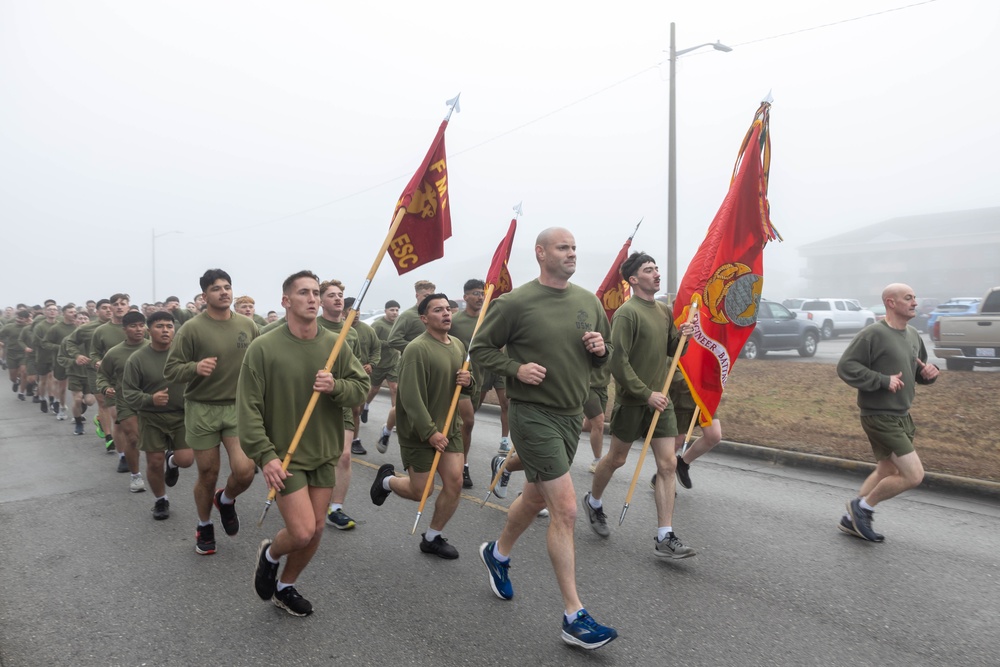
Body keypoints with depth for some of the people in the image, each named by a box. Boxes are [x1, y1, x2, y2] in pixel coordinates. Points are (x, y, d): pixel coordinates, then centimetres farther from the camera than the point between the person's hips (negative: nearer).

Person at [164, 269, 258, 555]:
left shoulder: (247, 325, 2)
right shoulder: (191, 328, -9)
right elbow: (170, 370, -8)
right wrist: (195, 368, -27)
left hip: (239, 407, 2)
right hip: (202, 410, -2)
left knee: (244, 471, -12)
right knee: (208, 475, 8)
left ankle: (226, 500, 24)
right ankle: (204, 526, 35)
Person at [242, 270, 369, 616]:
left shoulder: (335, 345, -1)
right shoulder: (263, 348, -13)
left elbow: (362, 388, 1)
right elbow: (249, 407, -13)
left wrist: (335, 386, -20)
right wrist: (265, 455, -18)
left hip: (324, 454, 5)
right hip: (284, 456, -4)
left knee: (316, 530, 11)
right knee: (302, 531, -10)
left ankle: (285, 587, 36)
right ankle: (269, 554, 25)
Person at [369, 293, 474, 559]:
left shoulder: (458, 345, 5)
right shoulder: (417, 349, -20)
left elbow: (465, 388, 16)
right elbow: (411, 397, -24)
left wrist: (468, 382, -8)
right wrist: (430, 432, -24)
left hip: (449, 427, 7)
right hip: (419, 432, -7)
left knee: (454, 484, 1)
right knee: (420, 492, 4)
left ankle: (432, 538, 21)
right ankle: (387, 479, 36)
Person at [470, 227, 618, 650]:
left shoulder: (588, 302, 6)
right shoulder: (516, 303, -10)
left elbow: (604, 356, 17)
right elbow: (481, 349, -3)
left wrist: (601, 348, -6)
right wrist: (516, 368, -18)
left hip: (571, 416, 7)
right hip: (534, 414, -7)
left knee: (536, 497, 22)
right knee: (565, 508, -10)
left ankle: (498, 553, 49)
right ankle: (574, 617, 1)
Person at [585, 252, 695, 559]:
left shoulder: (664, 311, 8)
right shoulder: (627, 313, -15)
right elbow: (618, 363, -19)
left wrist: (682, 337, -5)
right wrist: (647, 394, -20)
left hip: (660, 400, 6)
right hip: (632, 401, -6)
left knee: (668, 464, 0)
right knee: (616, 459, 11)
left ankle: (665, 539, 5)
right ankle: (593, 502, 39)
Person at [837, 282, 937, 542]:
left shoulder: (913, 335, 9)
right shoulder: (874, 334, -16)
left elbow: (917, 371, 21)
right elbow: (845, 366, -19)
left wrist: (929, 373, -1)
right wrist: (883, 380, -24)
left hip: (901, 416, 9)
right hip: (880, 416, -9)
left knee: (886, 472, 18)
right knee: (913, 475, -9)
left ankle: (852, 519, 31)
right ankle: (863, 506, 11)